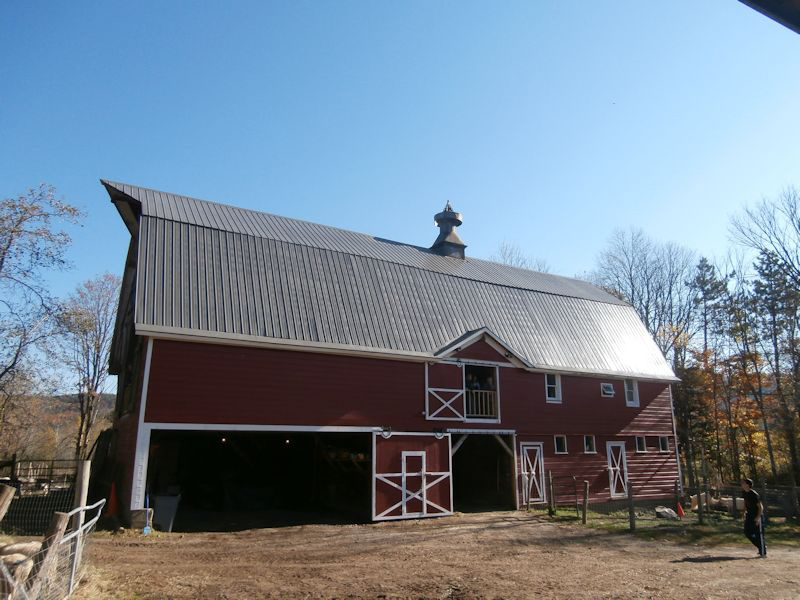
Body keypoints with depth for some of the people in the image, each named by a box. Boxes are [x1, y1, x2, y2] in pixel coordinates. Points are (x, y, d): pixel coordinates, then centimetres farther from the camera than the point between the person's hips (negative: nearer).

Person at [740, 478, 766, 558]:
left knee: (759, 534, -1)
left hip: (757, 516, -8)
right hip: (749, 515, 8)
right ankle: (761, 546, 25)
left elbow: (760, 507, -20)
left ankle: (763, 553, 9)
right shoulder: (744, 493, 3)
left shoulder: (754, 494, -22)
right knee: (747, 533, 9)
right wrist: (745, 512, 13)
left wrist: (758, 517, -23)